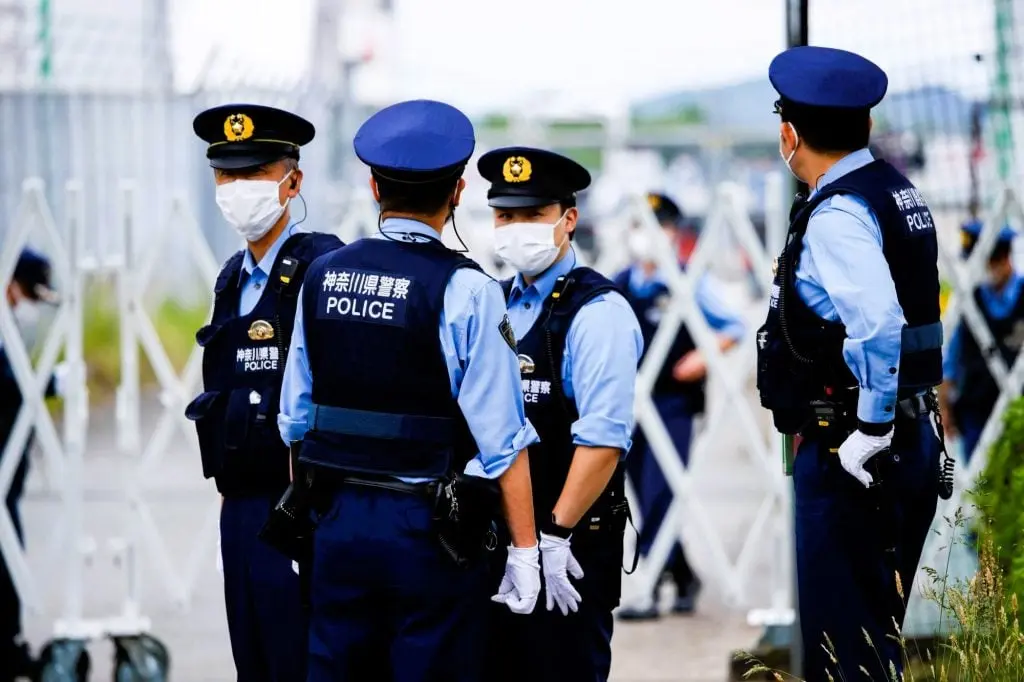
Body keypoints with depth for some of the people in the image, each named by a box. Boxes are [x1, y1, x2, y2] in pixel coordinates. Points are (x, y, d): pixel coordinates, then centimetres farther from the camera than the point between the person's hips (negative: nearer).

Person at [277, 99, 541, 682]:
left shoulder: (323, 277, 6)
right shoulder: (463, 289, -11)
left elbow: (296, 418, 12)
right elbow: (503, 438, -12)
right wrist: (525, 550, -7)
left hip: (340, 524, 5)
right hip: (430, 531, -5)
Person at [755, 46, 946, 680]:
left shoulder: (835, 215, -16)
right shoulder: (896, 190, 13)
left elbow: (876, 324, -30)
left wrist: (870, 432, -22)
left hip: (852, 459, -10)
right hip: (913, 438, 10)